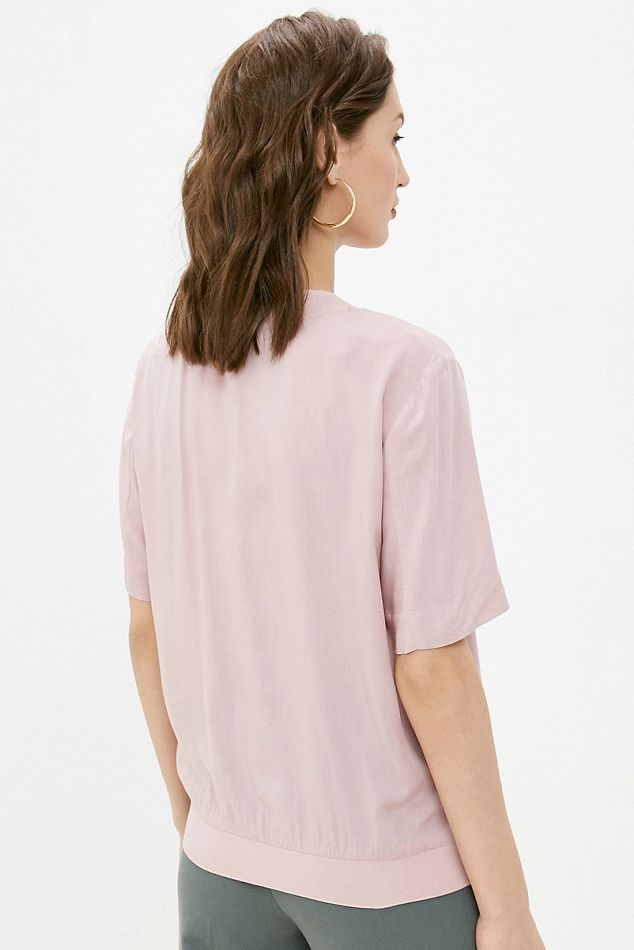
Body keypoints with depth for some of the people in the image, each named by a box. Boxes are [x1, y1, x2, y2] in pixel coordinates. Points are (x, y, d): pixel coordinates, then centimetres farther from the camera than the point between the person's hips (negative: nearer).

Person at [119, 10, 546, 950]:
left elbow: (147, 631, 3)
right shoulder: (403, 369, -20)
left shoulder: (162, 369, -3)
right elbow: (431, 667, -18)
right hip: (390, 874, -4)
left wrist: (193, 812, 16)